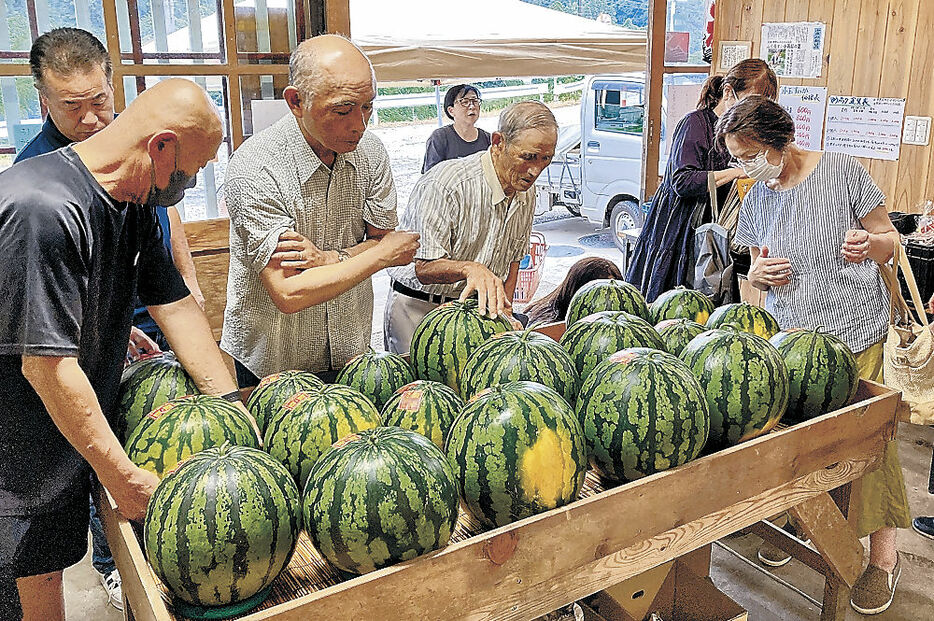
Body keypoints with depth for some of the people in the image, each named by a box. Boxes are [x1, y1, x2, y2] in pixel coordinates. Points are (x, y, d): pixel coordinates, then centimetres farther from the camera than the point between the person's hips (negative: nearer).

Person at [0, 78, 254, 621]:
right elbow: (48, 365, -29)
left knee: (50, 570, 21)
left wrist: (235, 408, 1)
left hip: (75, 434, 8)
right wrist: (123, 477, -22)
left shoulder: (135, 204, 1)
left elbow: (176, 305, 5)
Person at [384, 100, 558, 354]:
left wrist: (504, 310, 4)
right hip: (419, 310, -5)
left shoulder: (526, 192, 0)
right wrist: (470, 268, -43)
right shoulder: (444, 185, -25)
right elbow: (424, 269, -25)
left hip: (478, 306, 6)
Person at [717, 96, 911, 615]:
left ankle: (884, 556, 12)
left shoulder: (844, 172, -4)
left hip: (853, 335, -4)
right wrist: (757, 275, -6)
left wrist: (869, 245, -21)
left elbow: (890, 240, 2)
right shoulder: (756, 202, 9)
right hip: (787, 337, 4)